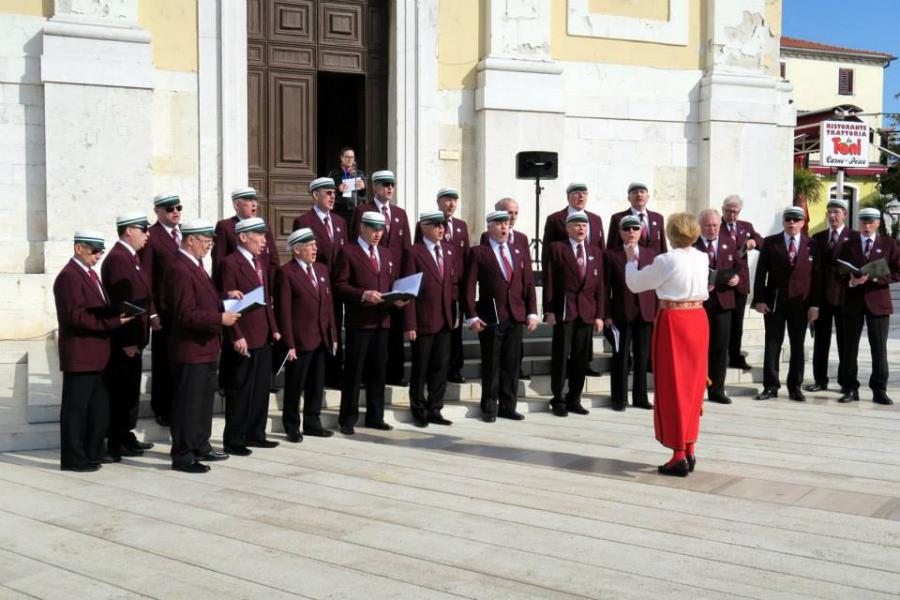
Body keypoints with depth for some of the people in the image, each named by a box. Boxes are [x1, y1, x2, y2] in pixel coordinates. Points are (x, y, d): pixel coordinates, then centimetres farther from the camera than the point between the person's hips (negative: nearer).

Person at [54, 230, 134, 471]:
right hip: (79, 354, -10)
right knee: (75, 407, 0)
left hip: (95, 354, 10)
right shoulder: (69, 277, -14)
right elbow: (76, 316, -22)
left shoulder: (90, 273, 17)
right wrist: (113, 322, -22)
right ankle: (73, 458, 8)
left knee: (99, 406, 16)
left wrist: (118, 316, 2)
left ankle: (95, 451, 26)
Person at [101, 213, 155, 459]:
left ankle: (127, 436, 27)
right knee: (122, 390, -1)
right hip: (124, 340, -10)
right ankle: (117, 443, 8)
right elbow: (119, 304, -22)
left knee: (130, 390, 17)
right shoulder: (117, 259, -18)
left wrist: (151, 314, 9)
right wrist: (127, 341, -23)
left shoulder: (130, 256, 14)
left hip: (134, 337, 10)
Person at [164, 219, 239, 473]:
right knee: (187, 403, -2)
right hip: (190, 350, -11)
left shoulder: (195, 265, 14)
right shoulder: (179, 270, -19)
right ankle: (182, 456, 7)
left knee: (204, 400, 19)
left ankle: (200, 446, 32)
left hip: (205, 347, 11)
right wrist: (220, 319, -23)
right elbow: (186, 315, -24)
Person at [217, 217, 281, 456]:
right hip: (243, 339, -8)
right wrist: (237, 337, -20)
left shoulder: (260, 261, 15)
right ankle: (233, 440, 10)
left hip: (263, 337, 8)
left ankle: (255, 434, 25)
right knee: (240, 391, 0)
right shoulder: (230, 263, -12)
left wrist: (274, 329, 12)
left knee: (261, 389, 14)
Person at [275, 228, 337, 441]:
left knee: (317, 385, 14)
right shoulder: (286, 272, -9)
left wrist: (333, 334, 9)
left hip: (321, 339, 6)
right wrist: (289, 343, -15)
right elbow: (284, 310, -12)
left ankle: (312, 423, 27)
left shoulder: (322, 269, 13)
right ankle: (292, 427, 18)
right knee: (295, 386, 6)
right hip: (299, 341, -6)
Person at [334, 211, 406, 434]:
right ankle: (348, 419, 8)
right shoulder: (348, 252, -2)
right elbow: (340, 285, -8)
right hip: (358, 320, -6)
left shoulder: (387, 254, 17)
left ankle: (375, 417, 21)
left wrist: (397, 299, -2)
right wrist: (363, 294, -21)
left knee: (377, 371, 11)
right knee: (354, 371, 0)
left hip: (382, 320, 6)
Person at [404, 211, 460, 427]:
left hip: (445, 320, 5)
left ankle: (434, 410, 21)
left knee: (441, 367, 9)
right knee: (420, 369, 6)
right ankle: (419, 411, 19)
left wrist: (455, 313, 4)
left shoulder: (450, 250, 9)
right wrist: (410, 325, -14)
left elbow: (454, 283, 13)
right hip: (423, 320, -5)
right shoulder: (415, 252, -8)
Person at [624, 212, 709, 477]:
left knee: (672, 387, 2)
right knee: (693, 386, 14)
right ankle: (690, 450, 20)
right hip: (698, 319, 6)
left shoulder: (667, 260, -13)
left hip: (673, 321, -6)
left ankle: (679, 456, 4)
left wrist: (631, 259, 12)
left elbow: (635, 284, -4)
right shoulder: (702, 258, 5)